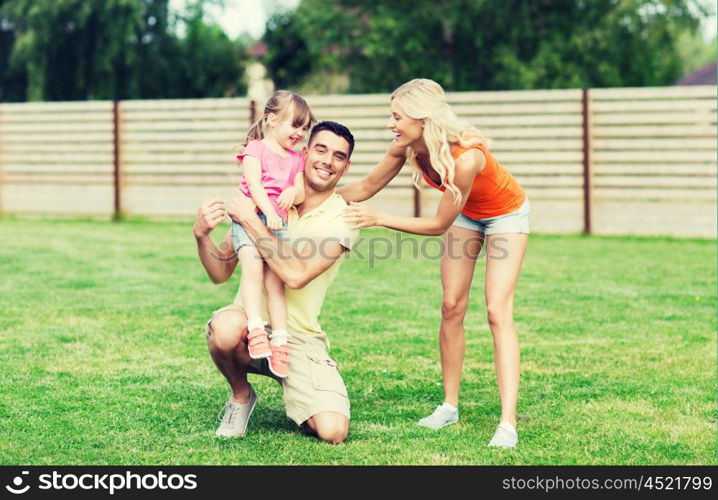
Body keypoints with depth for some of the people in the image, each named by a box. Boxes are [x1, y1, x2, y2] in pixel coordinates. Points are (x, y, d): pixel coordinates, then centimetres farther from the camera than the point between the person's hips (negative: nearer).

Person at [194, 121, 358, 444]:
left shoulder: (342, 218, -7)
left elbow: (296, 275, -23)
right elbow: (220, 273, 4)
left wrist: (251, 222, -21)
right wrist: (202, 235, -16)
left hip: (300, 338, -1)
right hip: (250, 324, 1)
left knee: (332, 431, -21)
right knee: (227, 326, -37)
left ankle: (295, 394, 18)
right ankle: (241, 396, -2)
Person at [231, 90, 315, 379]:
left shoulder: (295, 159, 23)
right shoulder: (256, 149, 5)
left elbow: (302, 193, 14)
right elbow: (254, 183, -8)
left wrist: (293, 192, -10)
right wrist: (269, 211, -21)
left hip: (278, 223, 5)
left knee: (275, 281, -4)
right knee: (252, 270, -24)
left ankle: (279, 340, -5)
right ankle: (255, 330, -29)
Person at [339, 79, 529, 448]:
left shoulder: (465, 157, -41)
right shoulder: (406, 147, -22)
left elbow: (439, 225, -31)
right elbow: (367, 187, -8)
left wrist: (378, 219, -34)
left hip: (505, 214, -6)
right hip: (465, 214, 6)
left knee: (498, 311, -15)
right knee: (452, 307, 3)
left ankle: (508, 423, -18)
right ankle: (450, 406, 15)